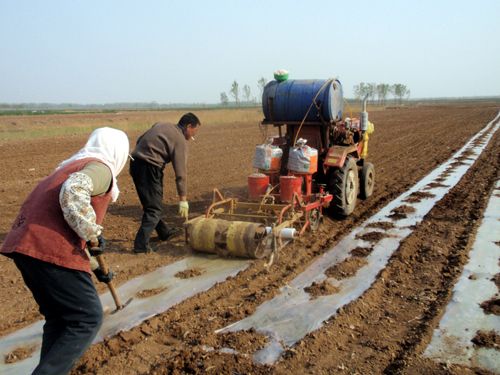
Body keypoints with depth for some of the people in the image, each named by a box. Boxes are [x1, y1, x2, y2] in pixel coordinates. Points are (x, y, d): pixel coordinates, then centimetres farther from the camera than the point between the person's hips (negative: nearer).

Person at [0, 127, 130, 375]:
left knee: (59, 317, 22)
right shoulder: (100, 167, -2)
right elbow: (73, 192, -27)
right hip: (52, 251, -9)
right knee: (87, 318, 2)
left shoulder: (73, 166, 28)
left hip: (26, 246, 10)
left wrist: (94, 267, 39)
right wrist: (94, 234, -15)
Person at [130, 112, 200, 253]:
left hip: (135, 162, 9)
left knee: (152, 202, 20)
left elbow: (139, 140, 18)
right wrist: (183, 200, -4)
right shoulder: (180, 141, -7)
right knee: (154, 208, -2)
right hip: (149, 167, -9)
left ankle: (164, 232, 36)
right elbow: (180, 173, -8)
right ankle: (141, 244, -9)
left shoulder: (161, 125, 16)